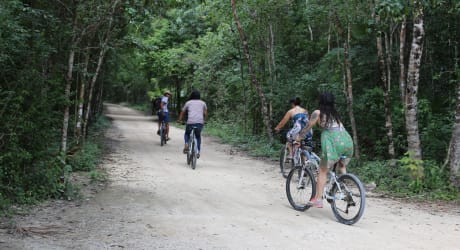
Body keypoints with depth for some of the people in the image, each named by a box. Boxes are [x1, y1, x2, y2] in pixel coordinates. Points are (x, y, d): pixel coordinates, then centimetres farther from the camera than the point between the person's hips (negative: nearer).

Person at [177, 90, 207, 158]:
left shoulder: (188, 102, 17)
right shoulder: (203, 103, 20)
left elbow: (182, 112, 19)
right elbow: (205, 113, 16)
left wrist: (179, 120, 31)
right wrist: (204, 120, 29)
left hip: (190, 122, -1)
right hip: (200, 122, 1)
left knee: (187, 134, 26)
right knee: (198, 136, 23)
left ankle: (186, 144, -2)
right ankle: (198, 152, 14)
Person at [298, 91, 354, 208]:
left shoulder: (318, 113, 11)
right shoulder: (336, 114, 28)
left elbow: (307, 128, 13)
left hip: (333, 142, -5)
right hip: (347, 140, 5)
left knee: (323, 171, 4)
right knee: (342, 166, 29)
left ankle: (318, 199, 1)